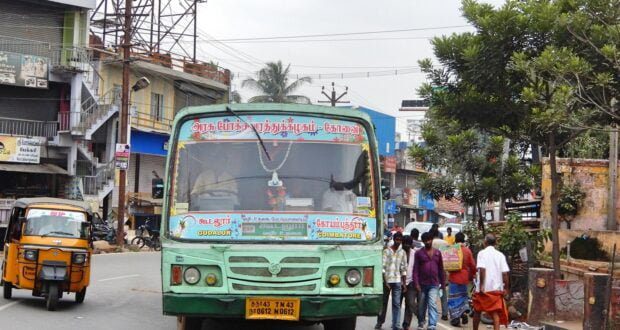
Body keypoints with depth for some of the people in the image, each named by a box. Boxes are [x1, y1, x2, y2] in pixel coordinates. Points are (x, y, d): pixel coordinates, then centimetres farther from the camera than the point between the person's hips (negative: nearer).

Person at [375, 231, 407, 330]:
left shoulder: (402, 252, 8)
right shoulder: (386, 251, -2)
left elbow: (404, 269, 10)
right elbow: (383, 267, -6)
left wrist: (404, 283, 5)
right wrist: (385, 281, -11)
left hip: (397, 281, 2)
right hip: (386, 280, -2)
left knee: (396, 304, -3)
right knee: (383, 302, 9)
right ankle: (379, 322, 22)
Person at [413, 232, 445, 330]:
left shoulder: (437, 253, 10)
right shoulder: (419, 253, 2)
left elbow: (441, 269, 14)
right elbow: (415, 269, -3)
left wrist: (443, 283, 12)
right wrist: (416, 283, -11)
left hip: (434, 284, 0)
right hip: (422, 284, 0)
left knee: (432, 304, -13)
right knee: (421, 306, 11)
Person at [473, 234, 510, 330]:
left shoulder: (482, 253, -5)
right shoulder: (500, 255, 4)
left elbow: (482, 269, -18)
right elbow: (505, 272, -1)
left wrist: (481, 285, -16)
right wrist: (506, 288, 5)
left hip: (484, 288, -2)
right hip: (496, 288, 3)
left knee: (477, 311, 13)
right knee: (495, 312, 3)